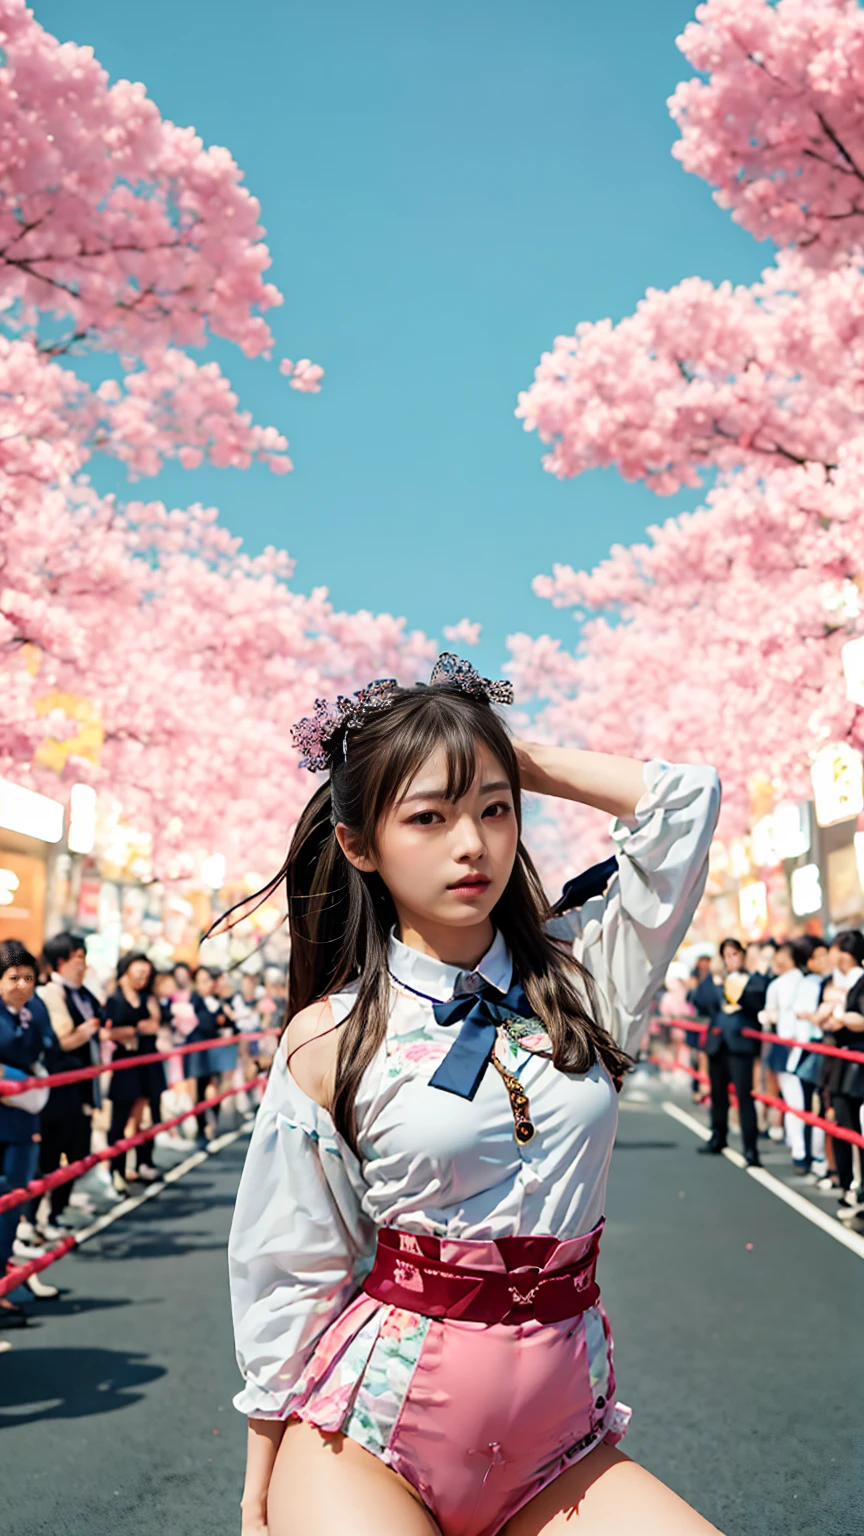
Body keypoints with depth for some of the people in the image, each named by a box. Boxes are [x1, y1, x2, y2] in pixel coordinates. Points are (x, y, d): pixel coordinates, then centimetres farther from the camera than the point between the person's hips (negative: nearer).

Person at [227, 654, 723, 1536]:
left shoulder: (578, 973, 2)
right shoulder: (329, 1041, -7)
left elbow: (684, 798, -2)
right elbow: (290, 1280, -1)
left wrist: (517, 761, -1)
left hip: (552, 1442, 3)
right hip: (367, 1435, -3)